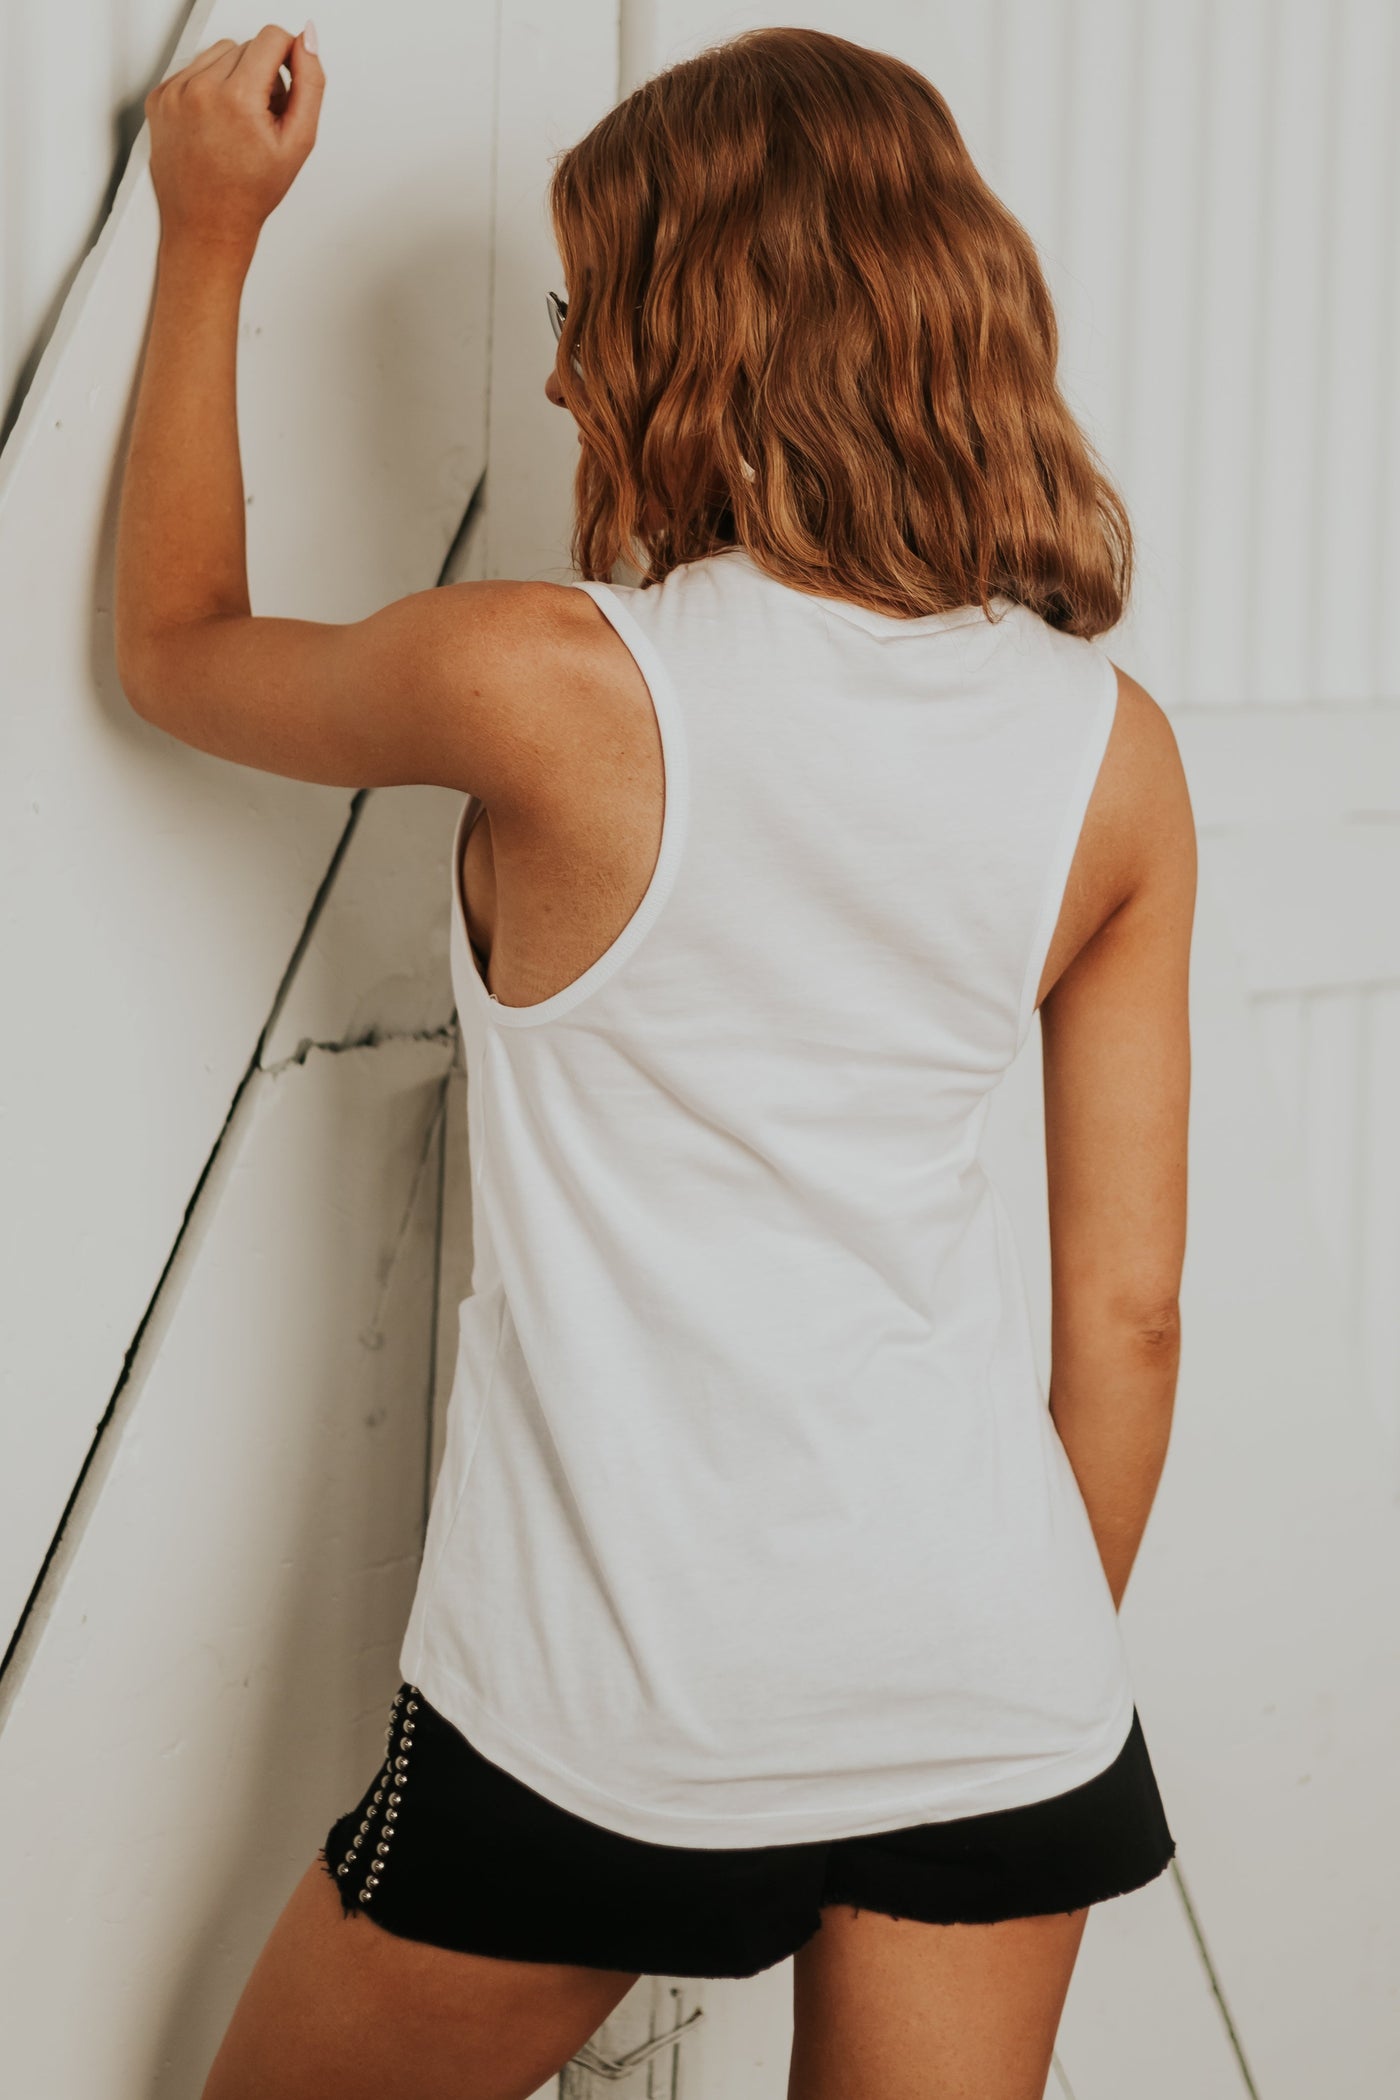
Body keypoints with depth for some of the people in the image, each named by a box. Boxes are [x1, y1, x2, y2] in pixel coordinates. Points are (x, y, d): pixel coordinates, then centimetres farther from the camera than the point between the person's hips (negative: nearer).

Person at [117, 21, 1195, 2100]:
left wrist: (209, 239, 18)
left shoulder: (551, 684, -15)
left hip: (618, 1704, -4)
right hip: (995, 1666, 4)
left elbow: (176, 648, 8)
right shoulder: (1114, 748, -2)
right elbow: (1130, 1307, 2)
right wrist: (1045, 1687, 16)